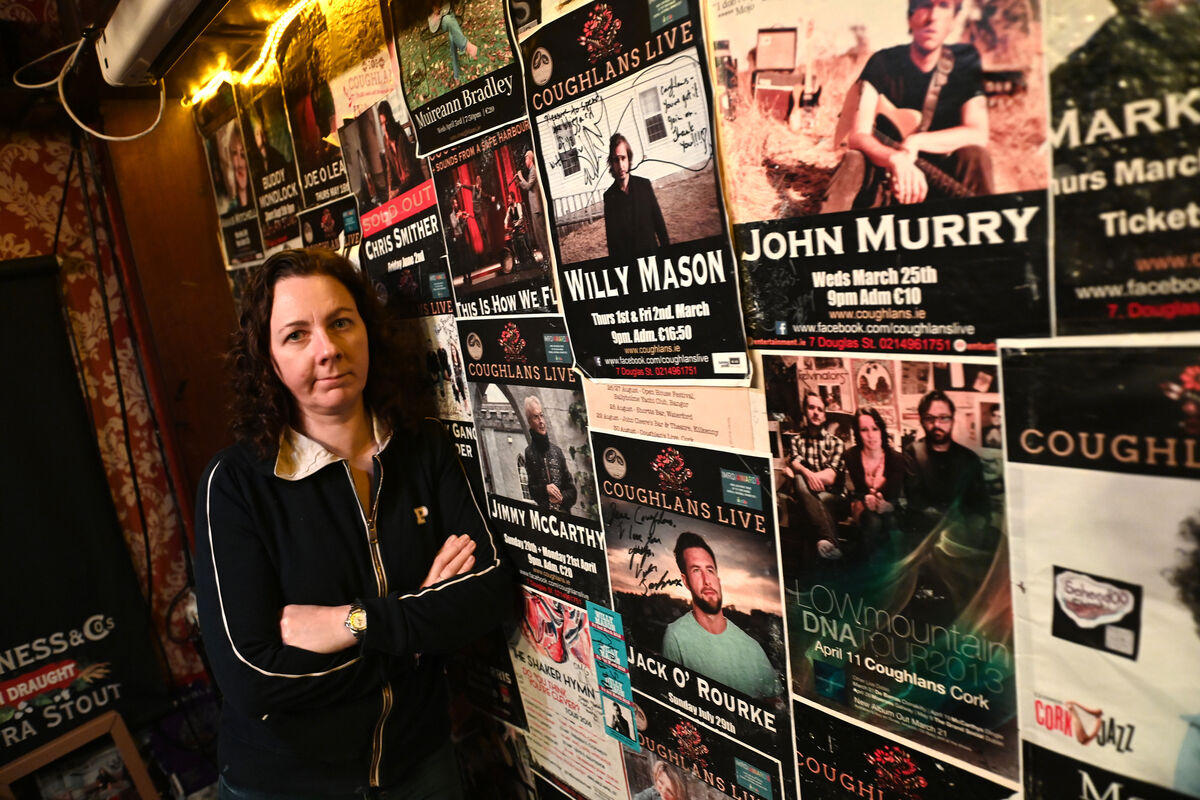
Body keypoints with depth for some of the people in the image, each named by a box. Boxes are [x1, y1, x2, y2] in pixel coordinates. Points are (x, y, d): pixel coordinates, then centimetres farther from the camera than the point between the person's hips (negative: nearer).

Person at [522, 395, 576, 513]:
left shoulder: (557, 450, 13)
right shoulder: (527, 453, 0)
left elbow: (572, 490, 14)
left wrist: (562, 497, -3)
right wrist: (544, 489, -14)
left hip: (563, 512, 3)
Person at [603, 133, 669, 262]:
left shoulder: (644, 185, 0)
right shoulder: (609, 196, -3)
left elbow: (659, 223, 3)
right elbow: (611, 239, -1)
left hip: (651, 254, 1)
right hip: (625, 261, -1)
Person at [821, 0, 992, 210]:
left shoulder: (966, 60, -4)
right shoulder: (883, 62, -9)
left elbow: (978, 135, -14)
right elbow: (858, 136, -21)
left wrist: (915, 142, -29)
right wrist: (896, 159, -43)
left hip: (940, 174, 2)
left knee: (974, 156, -28)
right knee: (855, 160, -32)